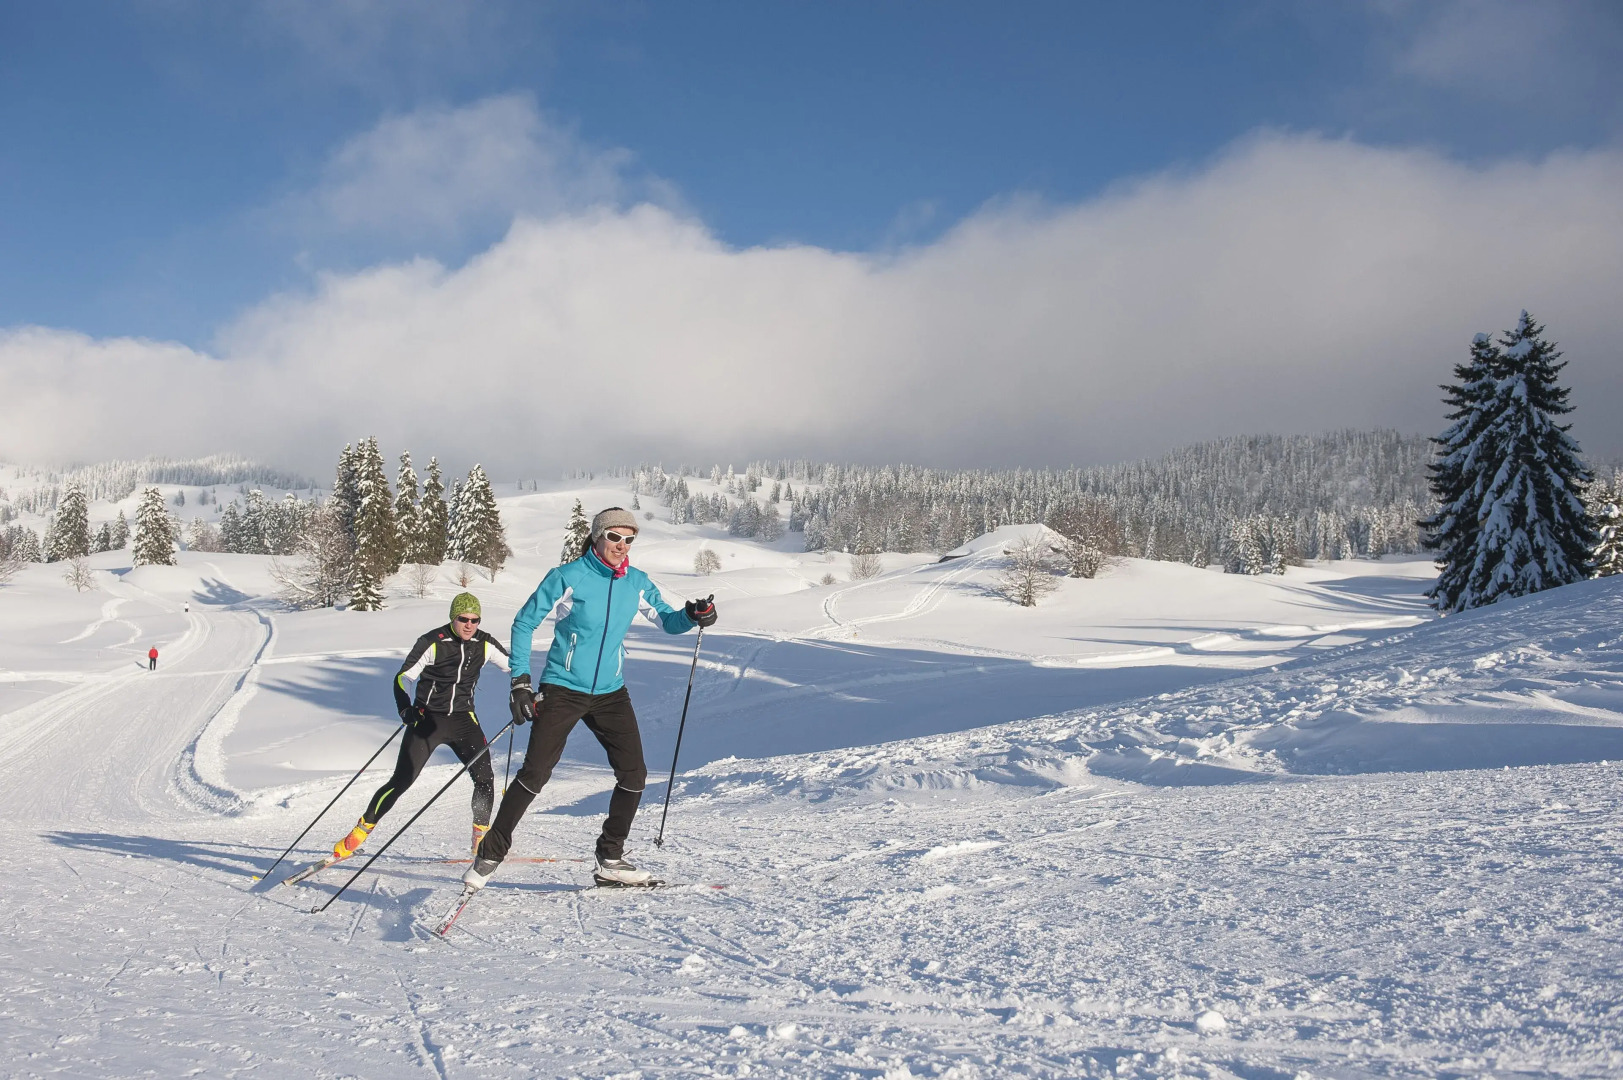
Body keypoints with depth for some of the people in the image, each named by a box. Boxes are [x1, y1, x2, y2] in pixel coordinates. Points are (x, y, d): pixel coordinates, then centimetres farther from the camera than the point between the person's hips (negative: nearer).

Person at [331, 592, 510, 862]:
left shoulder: (485, 644, -2)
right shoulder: (433, 642, -13)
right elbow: (402, 678, -10)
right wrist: (405, 709, -25)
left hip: (463, 719, 3)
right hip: (428, 719, -3)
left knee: (484, 777, -12)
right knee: (401, 781, -7)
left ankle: (481, 837, 5)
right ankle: (362, 830, 9)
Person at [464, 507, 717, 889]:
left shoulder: (637, 583, 2)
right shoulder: (568, 578, -11)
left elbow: (666, 620, 12)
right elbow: (524, 623, -5)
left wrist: (692, 616, -12)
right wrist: (520, 681, -12)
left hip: (610, 693, 5)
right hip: (562, 690, -4)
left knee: (633, 774, -3)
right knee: (535, 775, -9)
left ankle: (611, 861, 12)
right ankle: (490, 855, 7)